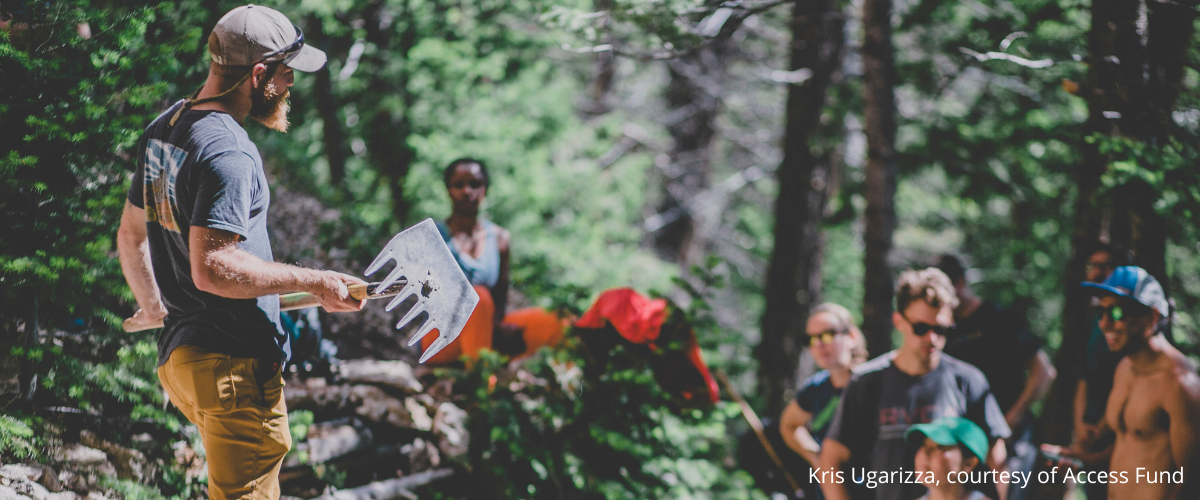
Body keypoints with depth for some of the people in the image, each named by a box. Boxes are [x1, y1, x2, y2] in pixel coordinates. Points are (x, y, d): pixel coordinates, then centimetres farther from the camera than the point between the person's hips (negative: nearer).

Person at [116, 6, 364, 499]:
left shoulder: (164, 128, 12)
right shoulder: (227, 151, -20)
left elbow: (129, 236, 22)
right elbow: (211, 269, -26)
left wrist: (152, 306, 38)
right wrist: (314, 282, -21)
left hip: (178, 352, 10)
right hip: (233, 364, -10)